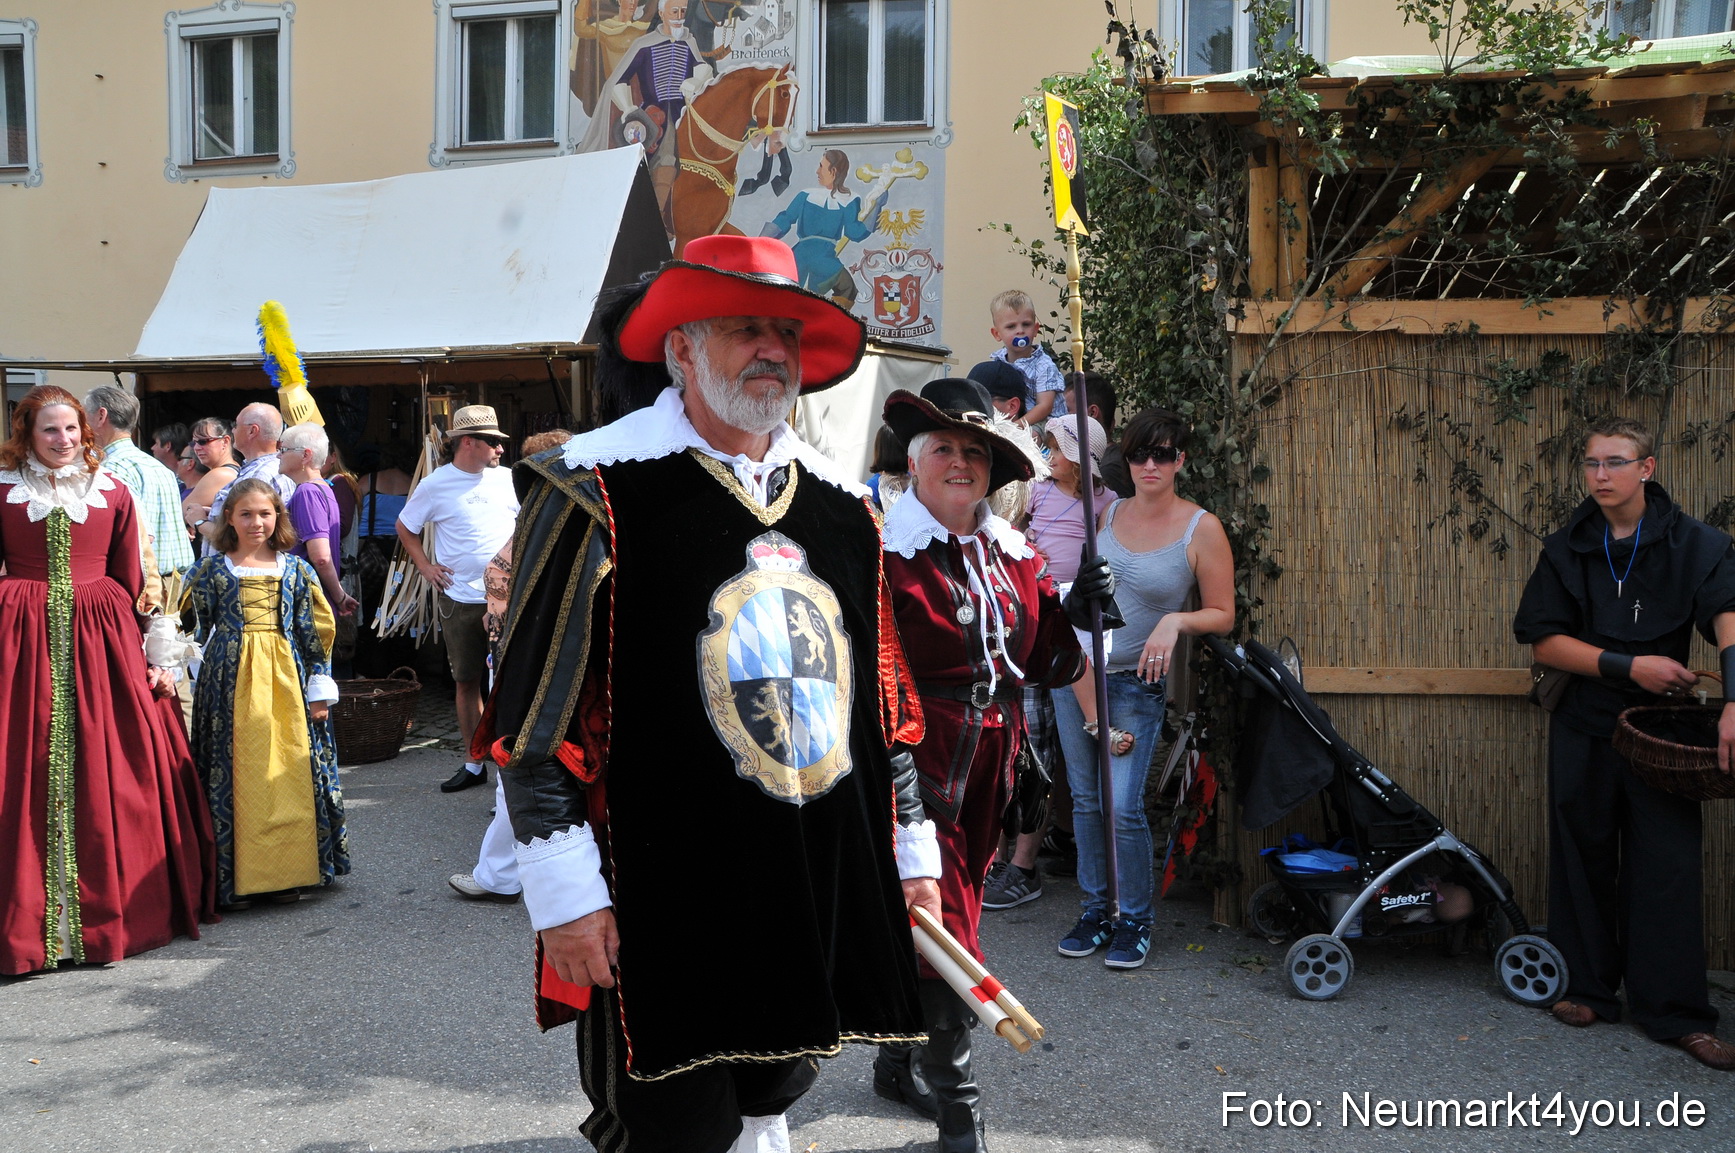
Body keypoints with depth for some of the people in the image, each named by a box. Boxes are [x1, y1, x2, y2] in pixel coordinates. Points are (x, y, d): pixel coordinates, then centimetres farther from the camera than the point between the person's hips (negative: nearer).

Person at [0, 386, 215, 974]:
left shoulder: (112, 494, 9)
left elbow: (133, 585, 9)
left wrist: (151, 654, 5)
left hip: (101, 637, 2)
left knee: (113, 776, 4)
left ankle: (116, 904, 18)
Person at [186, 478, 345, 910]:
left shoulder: (295, 568, 6)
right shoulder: (211, 570, 4)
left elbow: (316, 631, 6)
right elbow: (194, 631, 9)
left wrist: (320, 689, 2)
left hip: (286, 680, 1)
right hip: (231, 681, -1)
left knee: (289, 774, 2)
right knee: (237, 775, 0)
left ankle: (287, 872, 13)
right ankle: (237, 877, 9)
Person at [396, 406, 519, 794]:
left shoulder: (507, 479, 5)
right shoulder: (435, 485, 1)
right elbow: (405, 528, 15)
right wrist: (425, 566, 4)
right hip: (460, 600, 0)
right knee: (467, 682, 8)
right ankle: (474, 764, 19)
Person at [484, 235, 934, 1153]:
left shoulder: (844, 507, 10)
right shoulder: (598, 490, -9)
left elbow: (883, 699, 16)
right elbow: (533, 713, -10)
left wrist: (911, 850, 16)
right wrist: (565, 891, -13)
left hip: (828, 895, 6)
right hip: (662, 909, -5)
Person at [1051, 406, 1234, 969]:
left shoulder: (1202, 528, -8)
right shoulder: (1105, 513, 4)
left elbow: (1223, 615, -5)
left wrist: (1176, 620, -21)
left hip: (1135, 684, -4)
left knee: (1123, 807, -9)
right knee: (1086, 800, 9)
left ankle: (1136, 923, 9)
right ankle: (1095, 912, 23)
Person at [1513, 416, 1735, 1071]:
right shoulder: (1568, 550, 3)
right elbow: (1544, 642, -3)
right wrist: (1629, 665, -16)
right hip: (1584, 730, 2)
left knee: (1668, 865, -2)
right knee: (1584, 862, 9)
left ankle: (1674, 1013, 7)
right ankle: (1588, 988, 22)